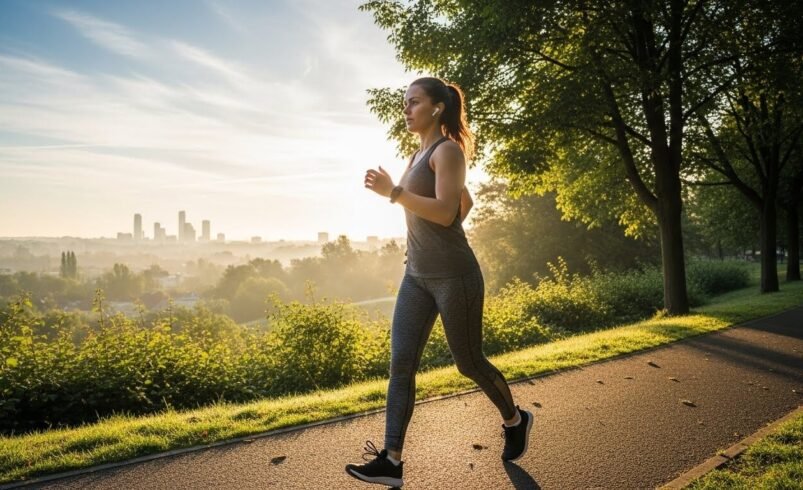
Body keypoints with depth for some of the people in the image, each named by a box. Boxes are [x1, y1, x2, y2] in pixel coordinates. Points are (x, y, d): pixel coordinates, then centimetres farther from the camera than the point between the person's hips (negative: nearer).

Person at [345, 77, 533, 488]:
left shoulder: (447, 150, -9)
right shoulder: (419, 156, 17)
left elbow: (446, 212, -20)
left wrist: (393, 192, -24)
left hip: (454, 275, -8)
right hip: (417, 276, 9)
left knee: (468, 362, 6)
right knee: (401, 364, -1)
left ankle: (515, 421, 33)